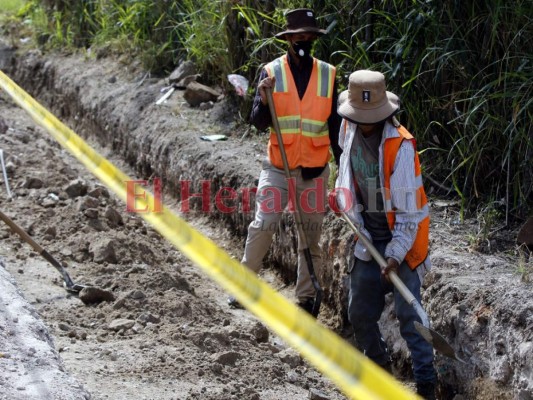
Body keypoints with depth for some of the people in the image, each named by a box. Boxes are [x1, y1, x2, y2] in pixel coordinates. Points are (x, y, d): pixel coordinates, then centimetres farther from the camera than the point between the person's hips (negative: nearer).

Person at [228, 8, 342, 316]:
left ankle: (307, 297, 14)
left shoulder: (328, 74, 2)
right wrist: (264, 99, -24)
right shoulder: (272, 72, -2)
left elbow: (335, 125, 7)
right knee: (263, 225, -11)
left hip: (315, 170, 1)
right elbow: (259, 123, -4)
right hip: (278, 168, -1)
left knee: (311, 236, 6)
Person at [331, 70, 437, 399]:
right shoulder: (350, 128, -4)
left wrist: (396, 255, -25)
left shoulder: (401, 145, -23)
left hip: (403, 236, -6)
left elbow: (408, 210, -21)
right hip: (368, 234, 6)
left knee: (408, 313, -9)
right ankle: (379, 366, 30)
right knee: (360, 312, 9)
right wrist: (341, 193, 14)